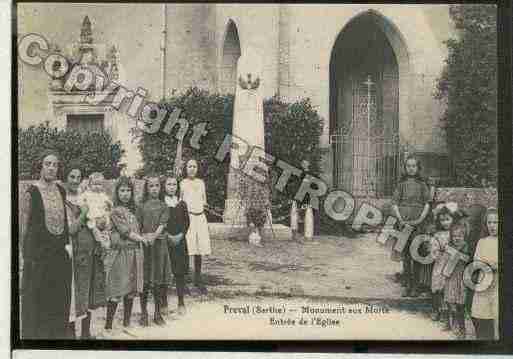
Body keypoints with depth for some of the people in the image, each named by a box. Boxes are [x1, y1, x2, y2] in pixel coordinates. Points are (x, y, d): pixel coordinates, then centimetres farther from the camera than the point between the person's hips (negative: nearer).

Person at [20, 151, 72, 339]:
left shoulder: (61, 191, 9)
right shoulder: (31, 193, -7)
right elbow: (24, 225, -7)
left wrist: (67, 243, 6)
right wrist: (26, 255, -11)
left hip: (60, 251, 5)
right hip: (39, 251, -5)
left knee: (60, 297, 10)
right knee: (37, 298, 1)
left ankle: (59, 333, 22)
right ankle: (35, 334, 13)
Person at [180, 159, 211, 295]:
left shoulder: (201, 183, 15)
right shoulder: (182, 183, 3)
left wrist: (203, 203, 2)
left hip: (200, 217, 4)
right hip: (187, 216, -4)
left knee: (199, 250, 6)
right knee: (186, 250, -9)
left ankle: (198, 280, 17)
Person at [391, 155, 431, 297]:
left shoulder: (422, 184, 7)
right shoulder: (401, 184, 8)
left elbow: (427, 204, 4)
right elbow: (394, 204, 5)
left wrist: (420, 219, -9)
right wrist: (400, 219, -8)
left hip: (418, 223, -1)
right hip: (404, 222, 1)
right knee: (405, 254, 2)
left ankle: (415, 286, 2)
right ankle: (407, 284, 8)